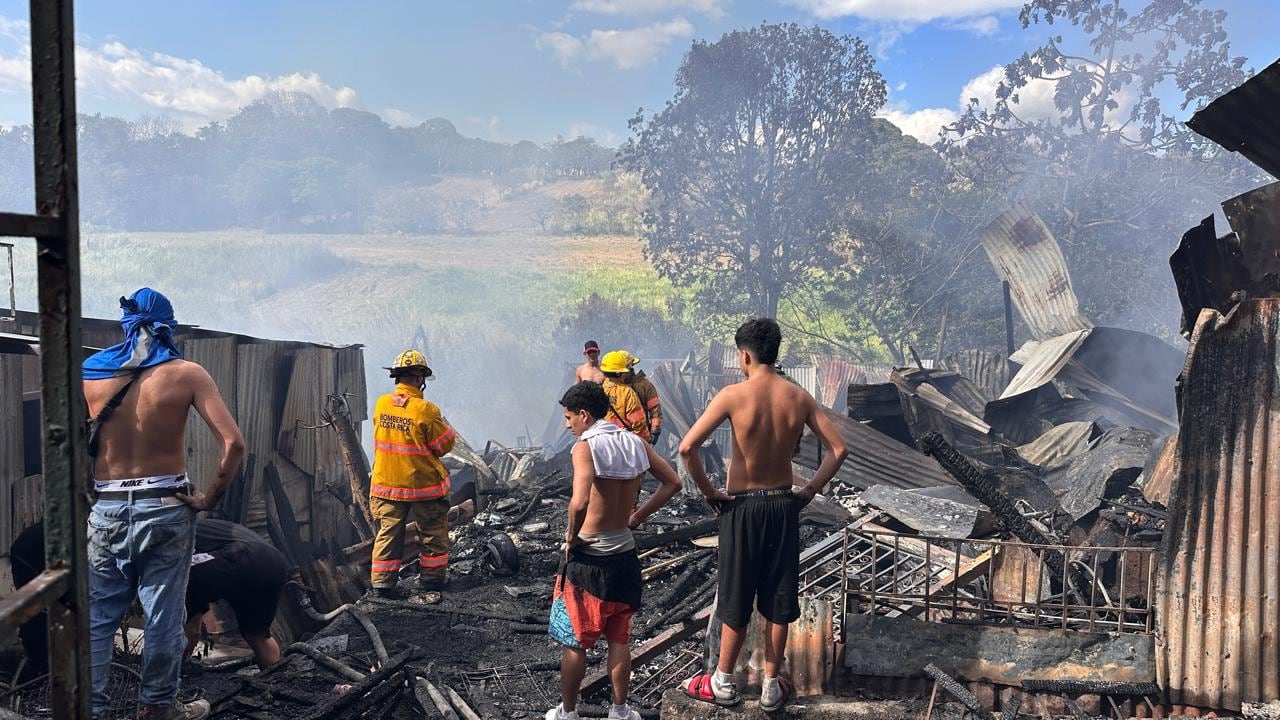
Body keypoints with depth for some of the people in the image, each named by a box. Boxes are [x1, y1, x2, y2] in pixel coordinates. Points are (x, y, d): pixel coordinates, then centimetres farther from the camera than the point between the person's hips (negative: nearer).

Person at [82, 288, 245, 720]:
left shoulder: (91, 372, 0)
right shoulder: (186, 374, -8)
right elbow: (233, 443, -15)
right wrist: (210, 499, -6)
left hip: (107, 510, 2)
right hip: (166, 508, -2)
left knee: (97, 616, 13)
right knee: (163, 616, 10)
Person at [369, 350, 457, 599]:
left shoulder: (381, 404, -4)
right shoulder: (425, 410, -21)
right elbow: (444, 445, -12)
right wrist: (447, 429, 6)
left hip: (386, 483, 4)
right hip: (423, 483, -4)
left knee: (387, 532, 14)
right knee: (432, 532, 13)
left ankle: (382, 583, 17)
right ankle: (432, 579, 20)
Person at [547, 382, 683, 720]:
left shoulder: (585, 446, -18)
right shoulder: (635, 443, 1)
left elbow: (579, 502, -32)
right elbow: (672, 483, 6)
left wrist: (571, 536, -15)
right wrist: (636, 518, 8)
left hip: (588, 557, -5)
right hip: (624, 555, 6)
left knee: (575, 642, 12)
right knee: (620, 639, 18)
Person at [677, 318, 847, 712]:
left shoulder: (734, 395, -15)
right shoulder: (799, 397, -3)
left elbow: (687, 448, -22)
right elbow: (838, 449, -2)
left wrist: (709, 491, -10)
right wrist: (810, 489, 5)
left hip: (742, 506, -3)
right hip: (784, 506, 3)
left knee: (736, 599, 9)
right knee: (778, 600, 12)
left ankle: (723, 683, 23)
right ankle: (771, 686, 22)